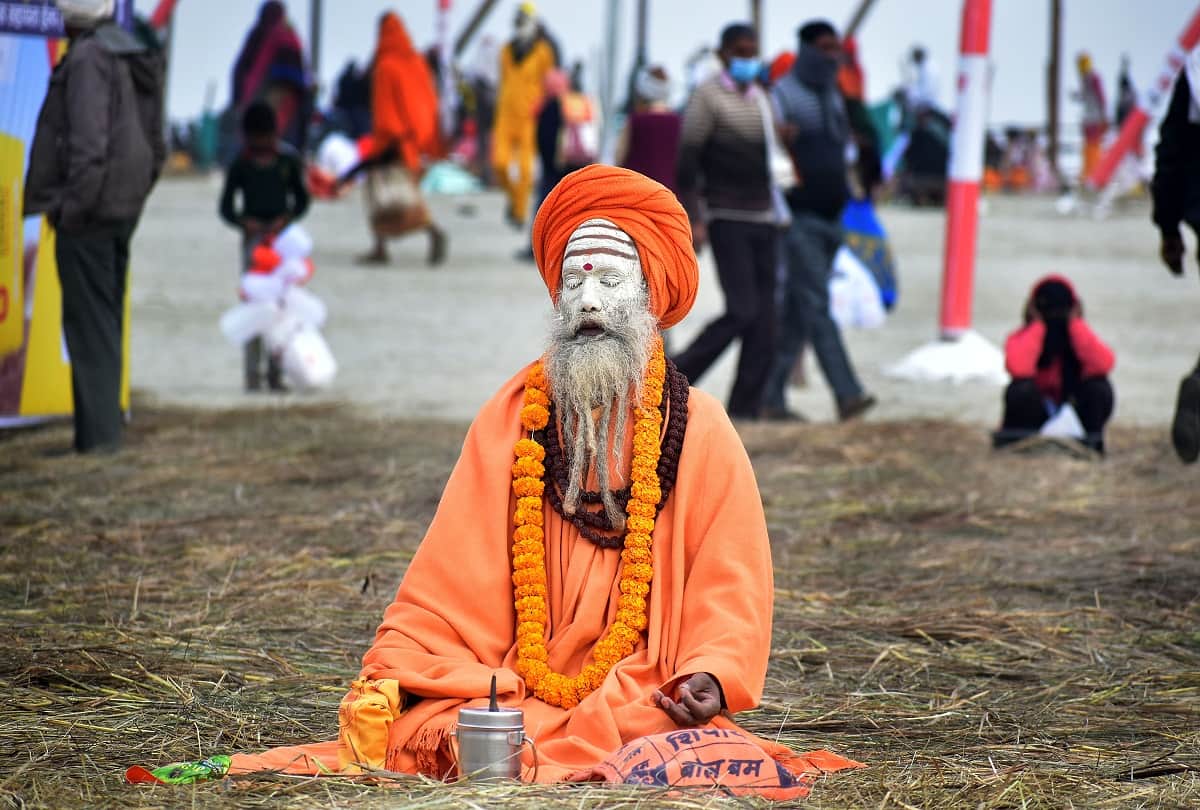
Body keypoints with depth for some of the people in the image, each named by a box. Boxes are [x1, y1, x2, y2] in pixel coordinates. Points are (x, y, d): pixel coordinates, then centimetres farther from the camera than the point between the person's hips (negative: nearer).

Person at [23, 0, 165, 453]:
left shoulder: (88, 59, -15)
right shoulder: (137, 61, 13)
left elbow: (88, 143, -23)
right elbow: (154, 147, 17)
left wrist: (72, 206, -17)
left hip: (87, 212, -9)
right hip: (122, 212, 9)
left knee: (88, 325, -7)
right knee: (106, 322, 14)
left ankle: (97, 433, -9)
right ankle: (103, 430, 18)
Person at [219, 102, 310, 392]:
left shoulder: (288, 161, 4)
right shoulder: (241, 164, 1)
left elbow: (302, 200, 8)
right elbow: (226, 207, 3)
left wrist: (285, 219, -11)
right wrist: (245, 222, -16)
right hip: (253, 234, -1)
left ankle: (276, 373, 6)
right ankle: (252, 375, -8)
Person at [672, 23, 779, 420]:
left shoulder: (761, 99, 16)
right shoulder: (708, 97, -4)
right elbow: (687, 164, -9)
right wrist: (694, 220, -16)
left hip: (763, 220, 7)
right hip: (727, 219, -7)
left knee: (764, 319, 0)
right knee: (742, 310, -16)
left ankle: (746, 407, 3)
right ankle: (676, 378, -4)